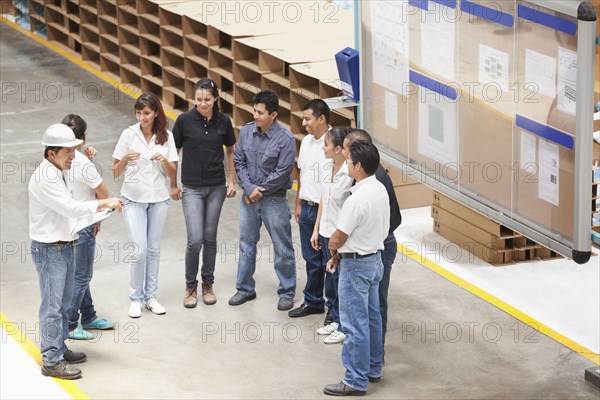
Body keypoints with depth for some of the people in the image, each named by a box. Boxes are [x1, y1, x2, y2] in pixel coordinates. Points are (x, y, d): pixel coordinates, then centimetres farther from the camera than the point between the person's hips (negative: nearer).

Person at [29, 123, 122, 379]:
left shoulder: (59, 173, 10)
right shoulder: (44, 179, -22)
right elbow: (70, 208, -25)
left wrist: (97, 210, 9)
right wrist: (103, 204, -20)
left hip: (65, 245, 10)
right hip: (49, 249, -10)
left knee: (64, 303, 18)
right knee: (52, 305, -4)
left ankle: (59, 348, 30)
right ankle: (51, 361, 1)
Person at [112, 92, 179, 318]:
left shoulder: (166, 136, -1)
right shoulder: (129, 135, -7)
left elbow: (172, 173, 1)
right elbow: (115, 172, -4)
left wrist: (165, 161, -20)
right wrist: (125, 159, -24)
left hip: (159, 199, 2)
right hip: (134, 199, -2)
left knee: (153, 249, 10)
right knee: (139, 250, -9)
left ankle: (150, 296, 21)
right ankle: (135, 298, 6)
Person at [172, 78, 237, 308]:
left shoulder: (223, 121, -2)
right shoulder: (185, 120, -10)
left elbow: (231, 151, 12)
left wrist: (232, 181, 8)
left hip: (216, 187, 2)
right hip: (192, 188, -2)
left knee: (210, 237, 9)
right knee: (195, 239, -9)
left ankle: (207, 284, 23)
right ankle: (190, 285, 10)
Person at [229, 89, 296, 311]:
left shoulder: (285, 139, -16)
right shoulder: (246, 131, -2)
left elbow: (282, 173, -15)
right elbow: (238, 161, 2)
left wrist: (260, 190, -11)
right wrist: (249, 188, -10)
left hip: (274, 199, -5)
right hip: (249, 198, 5)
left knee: (282, 248, 4)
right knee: (246, 244, 14)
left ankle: (287, 292, 16)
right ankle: (245, 288, 27)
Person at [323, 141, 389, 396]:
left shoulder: (357, 199, -26)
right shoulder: (380, 190, 2)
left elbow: (338, 238, -19)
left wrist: (333, 252, 4)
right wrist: (338, 256, 10)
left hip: (356, 265, -9)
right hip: (375, 258, 9)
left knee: (355, 324, -2)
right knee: (372, 317, 19)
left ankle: (356, 382, 5)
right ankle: (373, 369, 31)